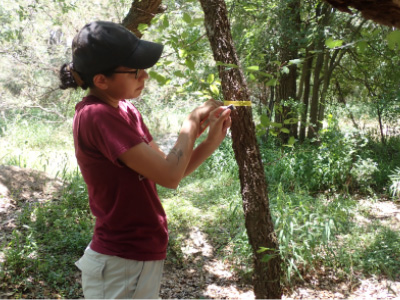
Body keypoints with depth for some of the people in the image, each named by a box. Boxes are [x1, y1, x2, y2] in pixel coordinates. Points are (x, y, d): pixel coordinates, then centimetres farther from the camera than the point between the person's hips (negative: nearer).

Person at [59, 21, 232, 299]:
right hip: (123, 266, -9)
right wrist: (192, 122, -11)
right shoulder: (98, 117, -22)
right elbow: (170, 176, -25)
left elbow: (165, 169, 6)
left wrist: (212, 140, -7)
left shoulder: (126, 111, 5)